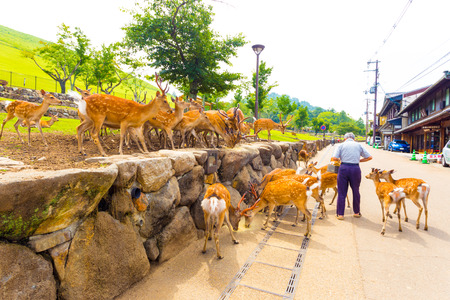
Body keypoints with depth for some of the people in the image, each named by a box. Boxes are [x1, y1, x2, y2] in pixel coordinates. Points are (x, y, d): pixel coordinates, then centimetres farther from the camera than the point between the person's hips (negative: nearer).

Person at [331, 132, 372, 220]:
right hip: (355, 168, 2)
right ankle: (357, 212, 28)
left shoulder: (341, 145, 7)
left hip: (344, 168, -1)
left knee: (341, 192, 6)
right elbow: (369, 157, 12)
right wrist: (359, 160, 21)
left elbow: (334, 158, -7)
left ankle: (340, 214, 10)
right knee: (356, 191, 16)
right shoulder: (358, 145, 13)